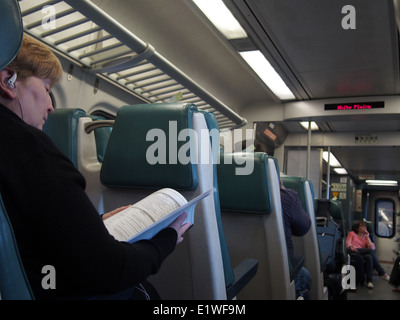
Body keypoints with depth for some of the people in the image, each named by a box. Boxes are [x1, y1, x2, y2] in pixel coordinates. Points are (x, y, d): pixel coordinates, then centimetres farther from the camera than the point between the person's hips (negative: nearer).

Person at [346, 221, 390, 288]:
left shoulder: (366, 237, 28)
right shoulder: (352, 233, 23)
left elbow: (372, 248, 11)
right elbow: (347, 243, 5)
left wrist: (367, 237, 11)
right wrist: (351, 247, -18)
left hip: (363, 254, 3)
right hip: (353, 252, -3)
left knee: (369, 257, -34)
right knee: (370, 251, -28)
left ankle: (369, 281, -38)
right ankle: (382, 273, -28)